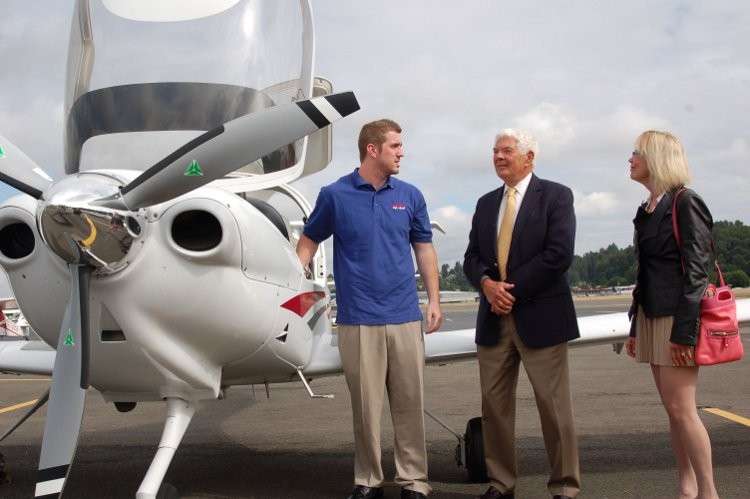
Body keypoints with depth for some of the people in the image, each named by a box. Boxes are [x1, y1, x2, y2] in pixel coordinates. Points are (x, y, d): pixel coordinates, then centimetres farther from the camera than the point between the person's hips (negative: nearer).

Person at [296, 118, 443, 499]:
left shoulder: (410, 196, 8)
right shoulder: (335, 195, 1)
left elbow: (424, 249, 13)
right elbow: (308, 243, 8)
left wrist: (434, 300, 6)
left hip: (405, 317, 2)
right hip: (357, 320, -2)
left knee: (410, 403, 5)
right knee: (365, 406, 4)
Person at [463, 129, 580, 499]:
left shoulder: (556, 196, -1)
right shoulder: (486, 203, 16)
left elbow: (559, 254, -12)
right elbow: (472, 256, 12)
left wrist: (513, 290, -13)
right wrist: (486, 283, -9)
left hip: (540, 316, -5)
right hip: (493, 319, 6)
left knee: (554, 406, -1)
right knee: (494, 404, 7)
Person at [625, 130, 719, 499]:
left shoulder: (685, 203, -10)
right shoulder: (647, 210, 14)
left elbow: (696, 270, -15)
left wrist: (685, 330, -19)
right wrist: (635, 327, 17)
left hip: (677, 317, -8)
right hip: (651, 316, 8)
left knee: (680, 407, -9)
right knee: (672, 408, 9)